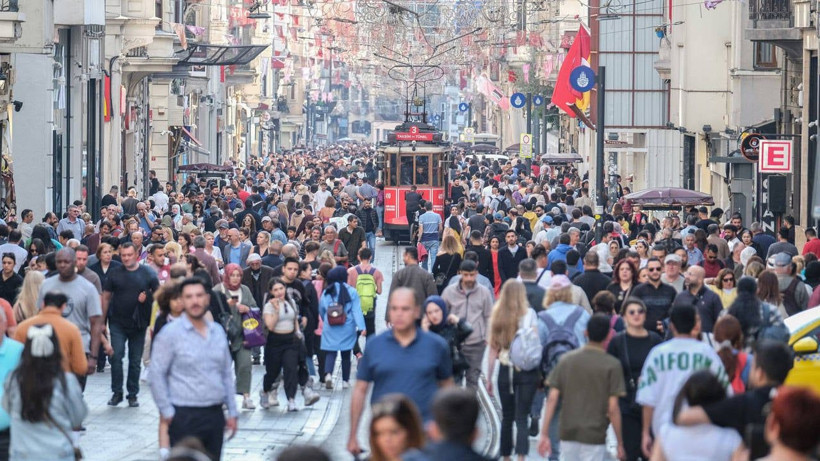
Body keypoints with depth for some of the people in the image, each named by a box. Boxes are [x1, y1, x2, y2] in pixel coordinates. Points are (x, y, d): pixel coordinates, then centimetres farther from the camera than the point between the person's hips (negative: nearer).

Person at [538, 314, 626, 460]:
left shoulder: (566, 359, 3)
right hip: (595, 437, -4)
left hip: (568, 433, 4)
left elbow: (552, 399, 0)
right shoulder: (612, 365, -8)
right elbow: (612, 409, -11)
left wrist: (544, 434, 2)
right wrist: (620, 443, -3)